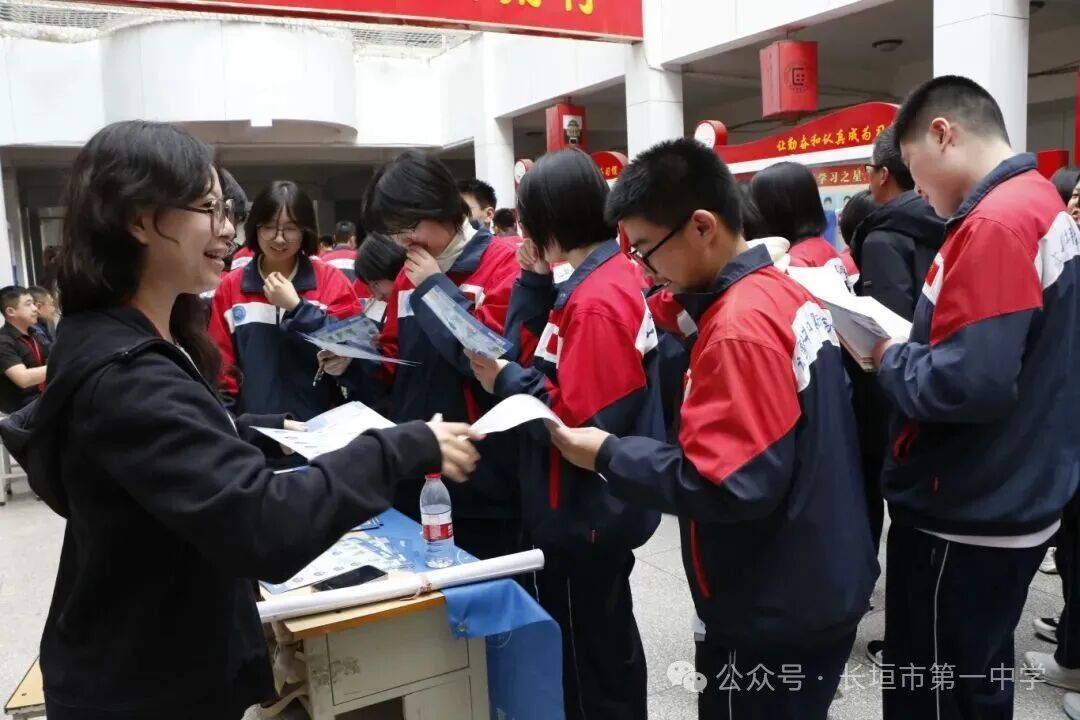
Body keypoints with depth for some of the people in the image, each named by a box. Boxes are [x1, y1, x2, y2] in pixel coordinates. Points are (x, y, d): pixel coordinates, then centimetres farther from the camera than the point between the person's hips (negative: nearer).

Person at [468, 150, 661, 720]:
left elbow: (580, 422, -27)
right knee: (608, 643, 26)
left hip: (585, 516, -10)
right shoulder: (605, 277, 6)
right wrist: (535, 280, -1)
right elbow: (550, 358, 7)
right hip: (599, 508, 10)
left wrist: (506, 381, -17)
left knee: (586, 660, 9)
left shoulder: (595, 303, -24)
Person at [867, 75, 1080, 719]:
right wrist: (908, 347, 5)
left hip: (964, 519, -9)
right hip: (1011, 505, 9)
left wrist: (889, 358, -11)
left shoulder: (994, 224, -22)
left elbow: (968, 383, -29)